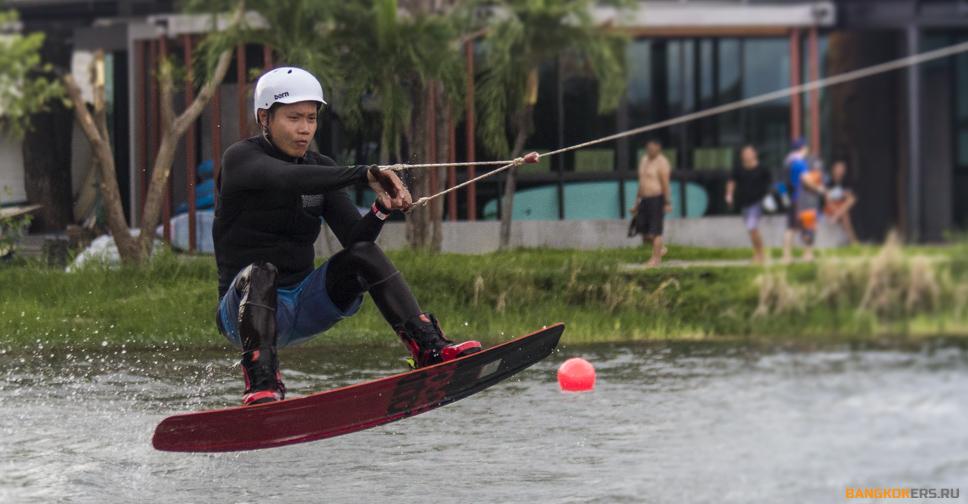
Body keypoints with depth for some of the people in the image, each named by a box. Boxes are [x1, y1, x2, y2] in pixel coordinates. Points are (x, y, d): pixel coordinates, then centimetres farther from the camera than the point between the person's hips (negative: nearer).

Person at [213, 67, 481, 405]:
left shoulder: (319, 168, 9)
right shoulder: (240, 159, -9)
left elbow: (354, 237, -1)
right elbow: (289, 179, -31)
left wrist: (383, 209, -22)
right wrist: (366, 176, -39)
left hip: (305, 305, 5)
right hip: (247, 310, -5)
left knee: (362, 254, -18)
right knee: (260, 272, -36)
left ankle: (430, 348, -27)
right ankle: (262, 385, -46)